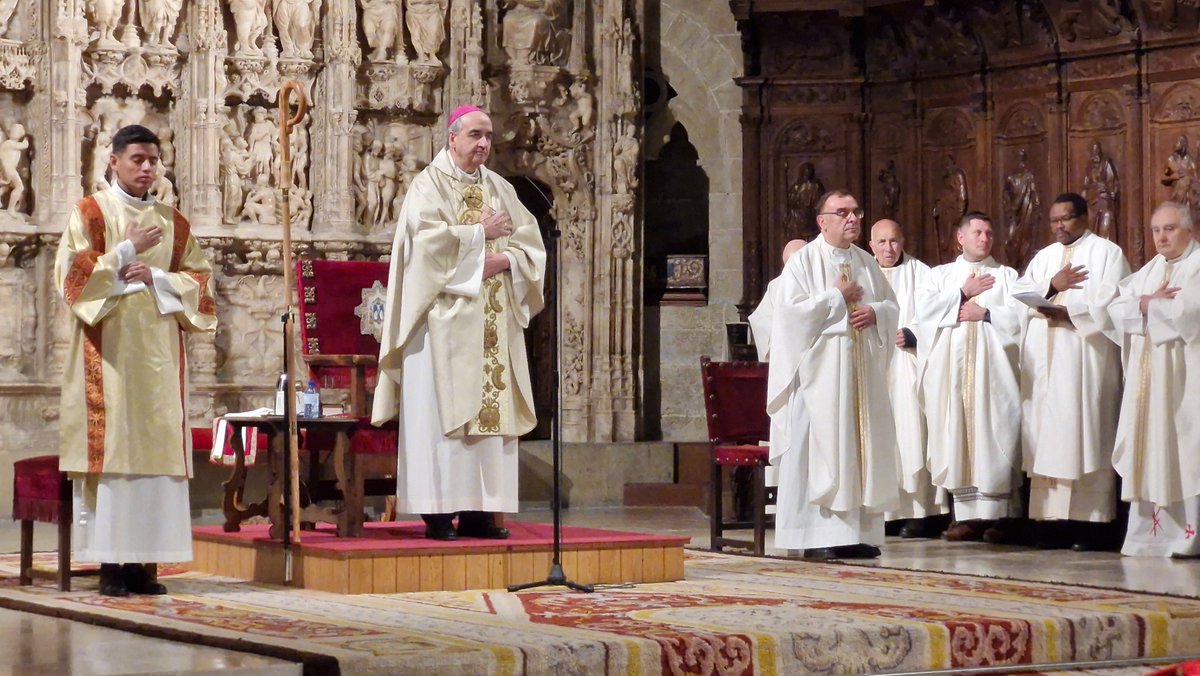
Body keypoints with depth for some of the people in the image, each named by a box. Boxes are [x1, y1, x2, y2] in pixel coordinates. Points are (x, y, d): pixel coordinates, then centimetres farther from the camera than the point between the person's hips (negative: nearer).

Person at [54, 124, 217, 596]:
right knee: (110, 450, -9)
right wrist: (128, 252, -9)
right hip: (107, 352, -4)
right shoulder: (89, 213, 5)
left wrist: (156, 278, -5)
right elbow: (72, 272, -6)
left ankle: (142, 561, 0)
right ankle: (110, 564, -8)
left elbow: (199, 278, 11)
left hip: (158, 351, 4)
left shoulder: (172, 221, 16)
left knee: (156, 449, -2)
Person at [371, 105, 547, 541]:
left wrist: (502, 260, -8)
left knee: (490, 406, 1)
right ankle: (438, 512, -10)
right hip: (447, 318, -6)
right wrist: (481, 233, -7)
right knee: (442, 410, -9)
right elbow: (428, 238, -15)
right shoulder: (429, 185, 0)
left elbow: (530, 243, 11)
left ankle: (478, 510, 2)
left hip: (495, 321, 6)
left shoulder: (500, 189, 18)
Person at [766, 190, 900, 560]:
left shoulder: (866, 262, 15)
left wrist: (875, 312, -4)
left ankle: (858, 532, 7)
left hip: (862, 370, 6)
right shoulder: (803, 261, -3)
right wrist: (837, 297, -10)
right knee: (819, 449, -8)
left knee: (861, 445, 3)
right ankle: (817, 537, -7)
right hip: (820, 371, -6)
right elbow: (791, 310, -13)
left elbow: (891, 305, 18)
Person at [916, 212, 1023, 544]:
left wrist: (985, 313, -6)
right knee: (957, 437, -4)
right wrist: (963, 293, -2)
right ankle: (967, 514, -3)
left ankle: (994, 513, -9)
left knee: (992, 436, -8)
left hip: (991, 368, -1)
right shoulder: (940, 274, 18)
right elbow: (924, 308, 0)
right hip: (951, 367, 1)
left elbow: (1019, 315, 1)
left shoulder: (1006, 276, 15)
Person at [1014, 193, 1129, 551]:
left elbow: (1109, 300, -9)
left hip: (1086, 357, -5)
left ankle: (1089, 521, -11)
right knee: (1047, 433, -1)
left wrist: (1066, 313, -14)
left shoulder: (1107, 252, 5)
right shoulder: (1043, 257, 21)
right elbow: (1018, 294, 8)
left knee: (1083, 433, -10)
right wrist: (1051, 286, -8)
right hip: (1045, 360, 5)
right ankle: (1052, 519, -2)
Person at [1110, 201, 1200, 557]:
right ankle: (1151, 532, 1)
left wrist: (1146, 305, -3)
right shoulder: (1148, 271, 21)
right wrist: (1146, 303, -8)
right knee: (1148, 451, 1)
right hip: (1146, 376, 6)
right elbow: (1117, 308, 10)